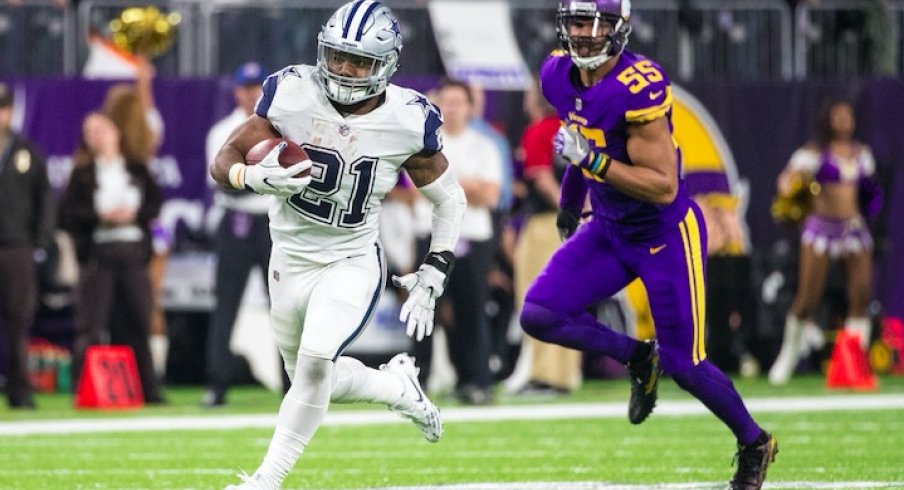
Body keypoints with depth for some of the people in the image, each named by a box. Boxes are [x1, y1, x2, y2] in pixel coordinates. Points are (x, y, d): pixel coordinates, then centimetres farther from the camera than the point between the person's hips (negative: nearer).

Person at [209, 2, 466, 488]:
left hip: (353, 262, -3)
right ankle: (398, 386, 44)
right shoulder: (292, 94, -17)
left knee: (315, 361, -25)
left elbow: (450, 200, 0)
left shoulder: (407, 121, -15)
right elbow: (223, 162, -13)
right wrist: (256, 177, -37)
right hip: (291, 259, 3)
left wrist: (431, 278, -6)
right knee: (315, 381, 15)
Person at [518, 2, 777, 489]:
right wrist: (570, 200, 27)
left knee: (683, 365, 0)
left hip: (666, 233, -7)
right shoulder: (559, 75, -5)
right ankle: (636, 358, 14)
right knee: (539, 315, -10)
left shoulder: (639, 87, -28)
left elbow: (664, 187, -28)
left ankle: (754, 443, 26)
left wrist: (592, 159, -33)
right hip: (609, 231, 7)